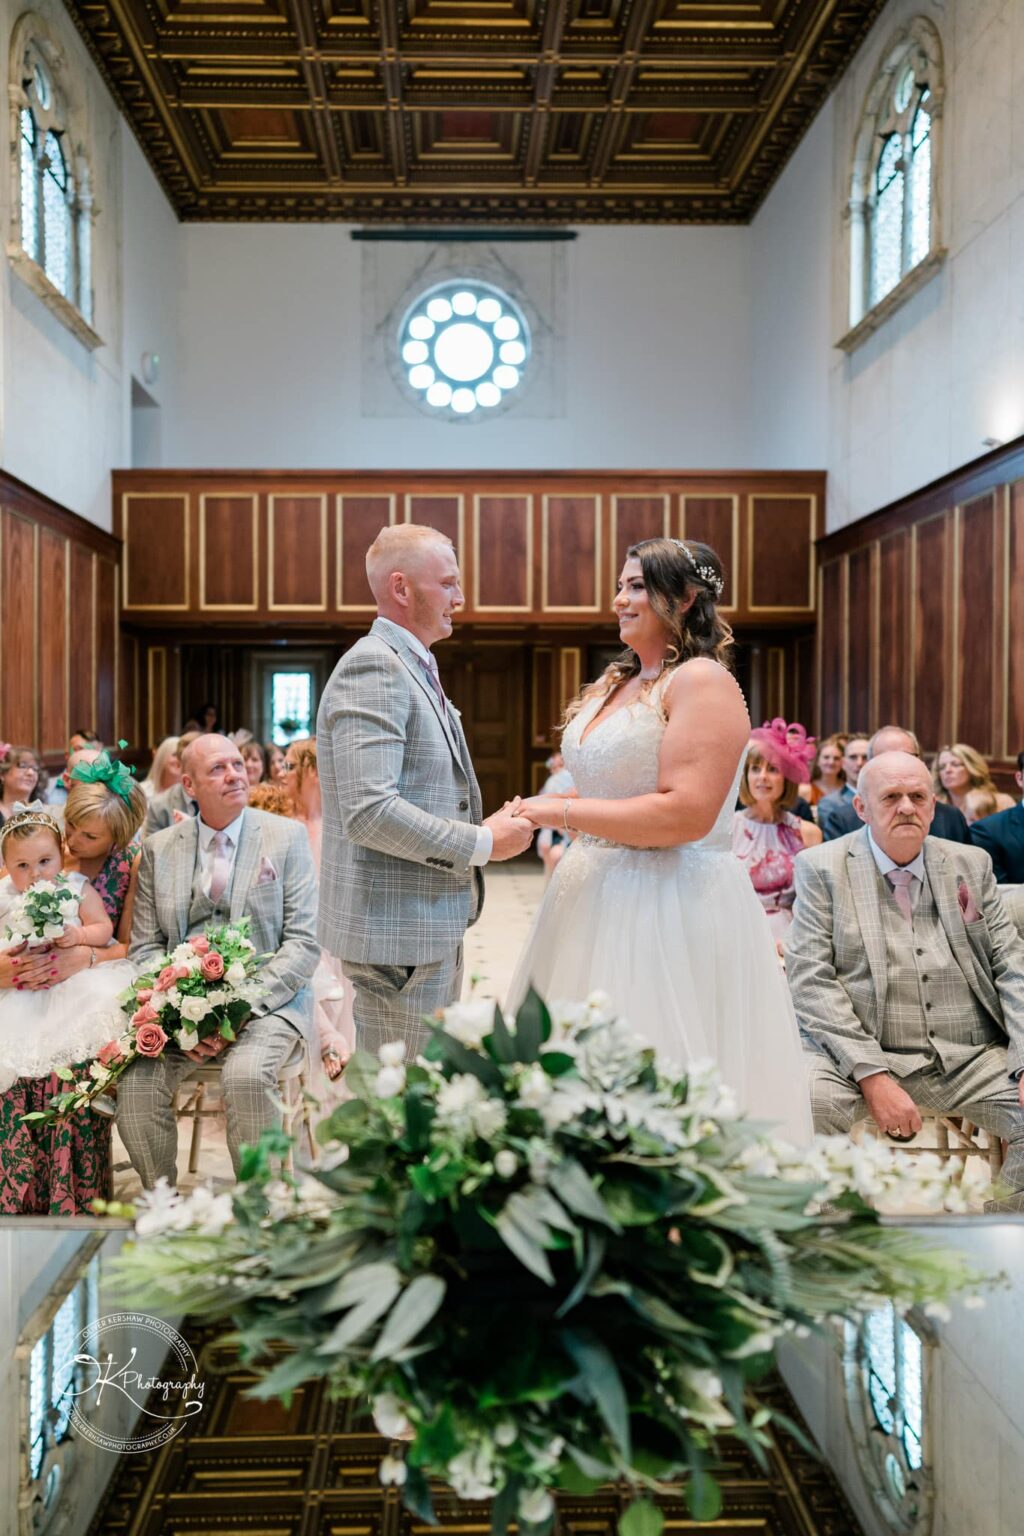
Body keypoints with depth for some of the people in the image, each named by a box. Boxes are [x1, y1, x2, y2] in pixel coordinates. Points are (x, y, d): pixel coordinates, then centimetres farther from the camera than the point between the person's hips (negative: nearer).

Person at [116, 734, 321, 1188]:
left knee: (247, 1074, -32)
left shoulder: (287, 837, 2)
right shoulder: (158, 848, 10)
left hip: (266, 1001, -3)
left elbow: (305, 942, -4)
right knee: (135, 1080, -23)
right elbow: (145, 946, 7)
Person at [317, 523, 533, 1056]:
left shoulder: (415, 669, 16)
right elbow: (369, 811, -26)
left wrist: (489, 825, 6)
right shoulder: (372, 666, -16)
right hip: (397, 930, -10)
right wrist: (483, 844, -17)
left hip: (432, 926, 10)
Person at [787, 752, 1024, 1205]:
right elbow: (810, 977, -6)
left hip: (972, 1059, 3)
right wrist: (872, 1077, -17)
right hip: (859, 1055, -3)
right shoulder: (821, 868, 3)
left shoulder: (971, 865, 14)